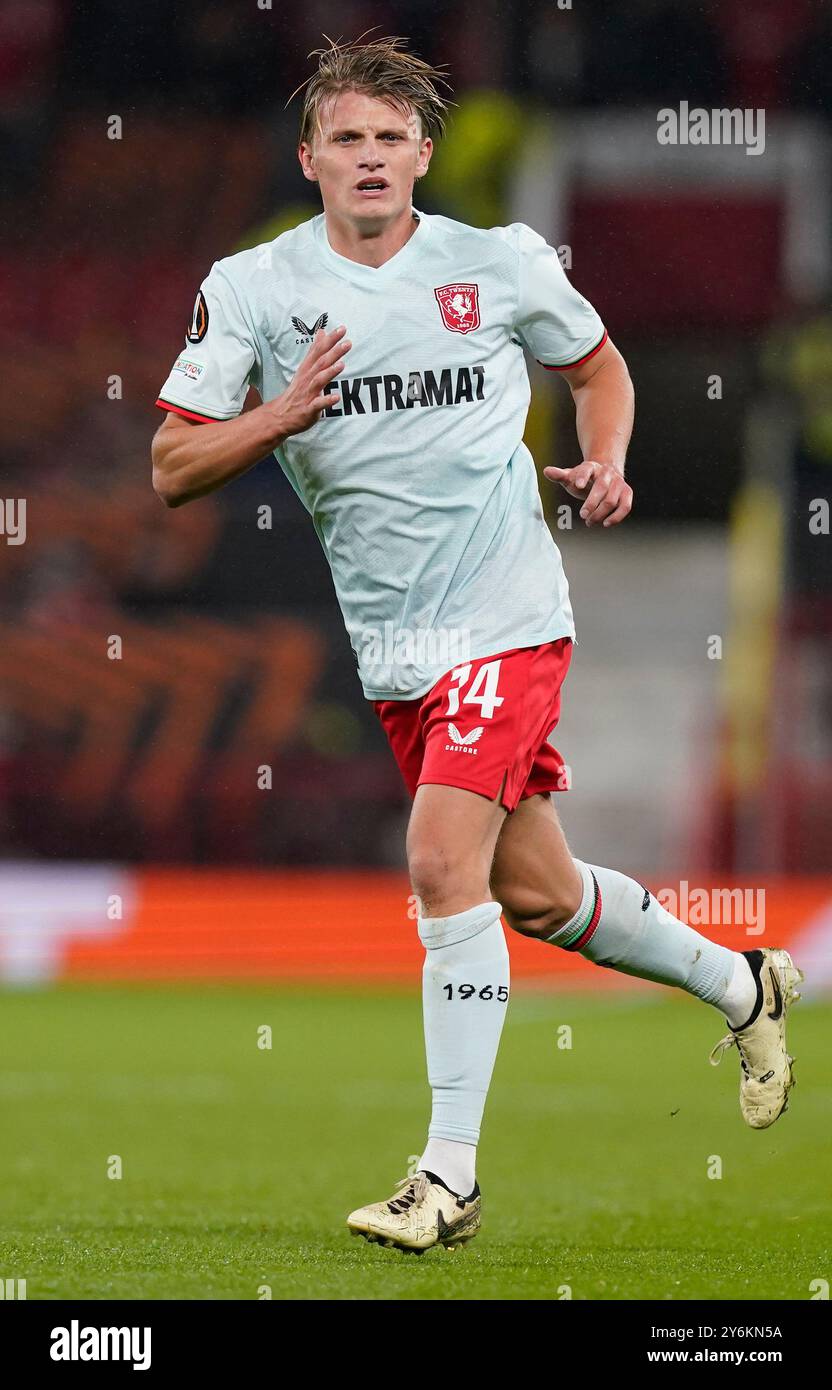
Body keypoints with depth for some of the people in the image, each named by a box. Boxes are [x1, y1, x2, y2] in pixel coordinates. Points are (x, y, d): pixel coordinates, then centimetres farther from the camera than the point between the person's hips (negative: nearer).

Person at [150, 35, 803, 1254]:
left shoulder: (501, 263, -2)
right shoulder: (252, 290, -1)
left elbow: (597, 365, 17)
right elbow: (173, 470, -2)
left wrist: (604, 467, -3)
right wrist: (281, 415, -20)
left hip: (507, 618, -4)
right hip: (392, 646, 4)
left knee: (444, 863, -20)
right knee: (534, 895, 13)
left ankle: (450, 1174, -15)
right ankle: (739, 985, 41)